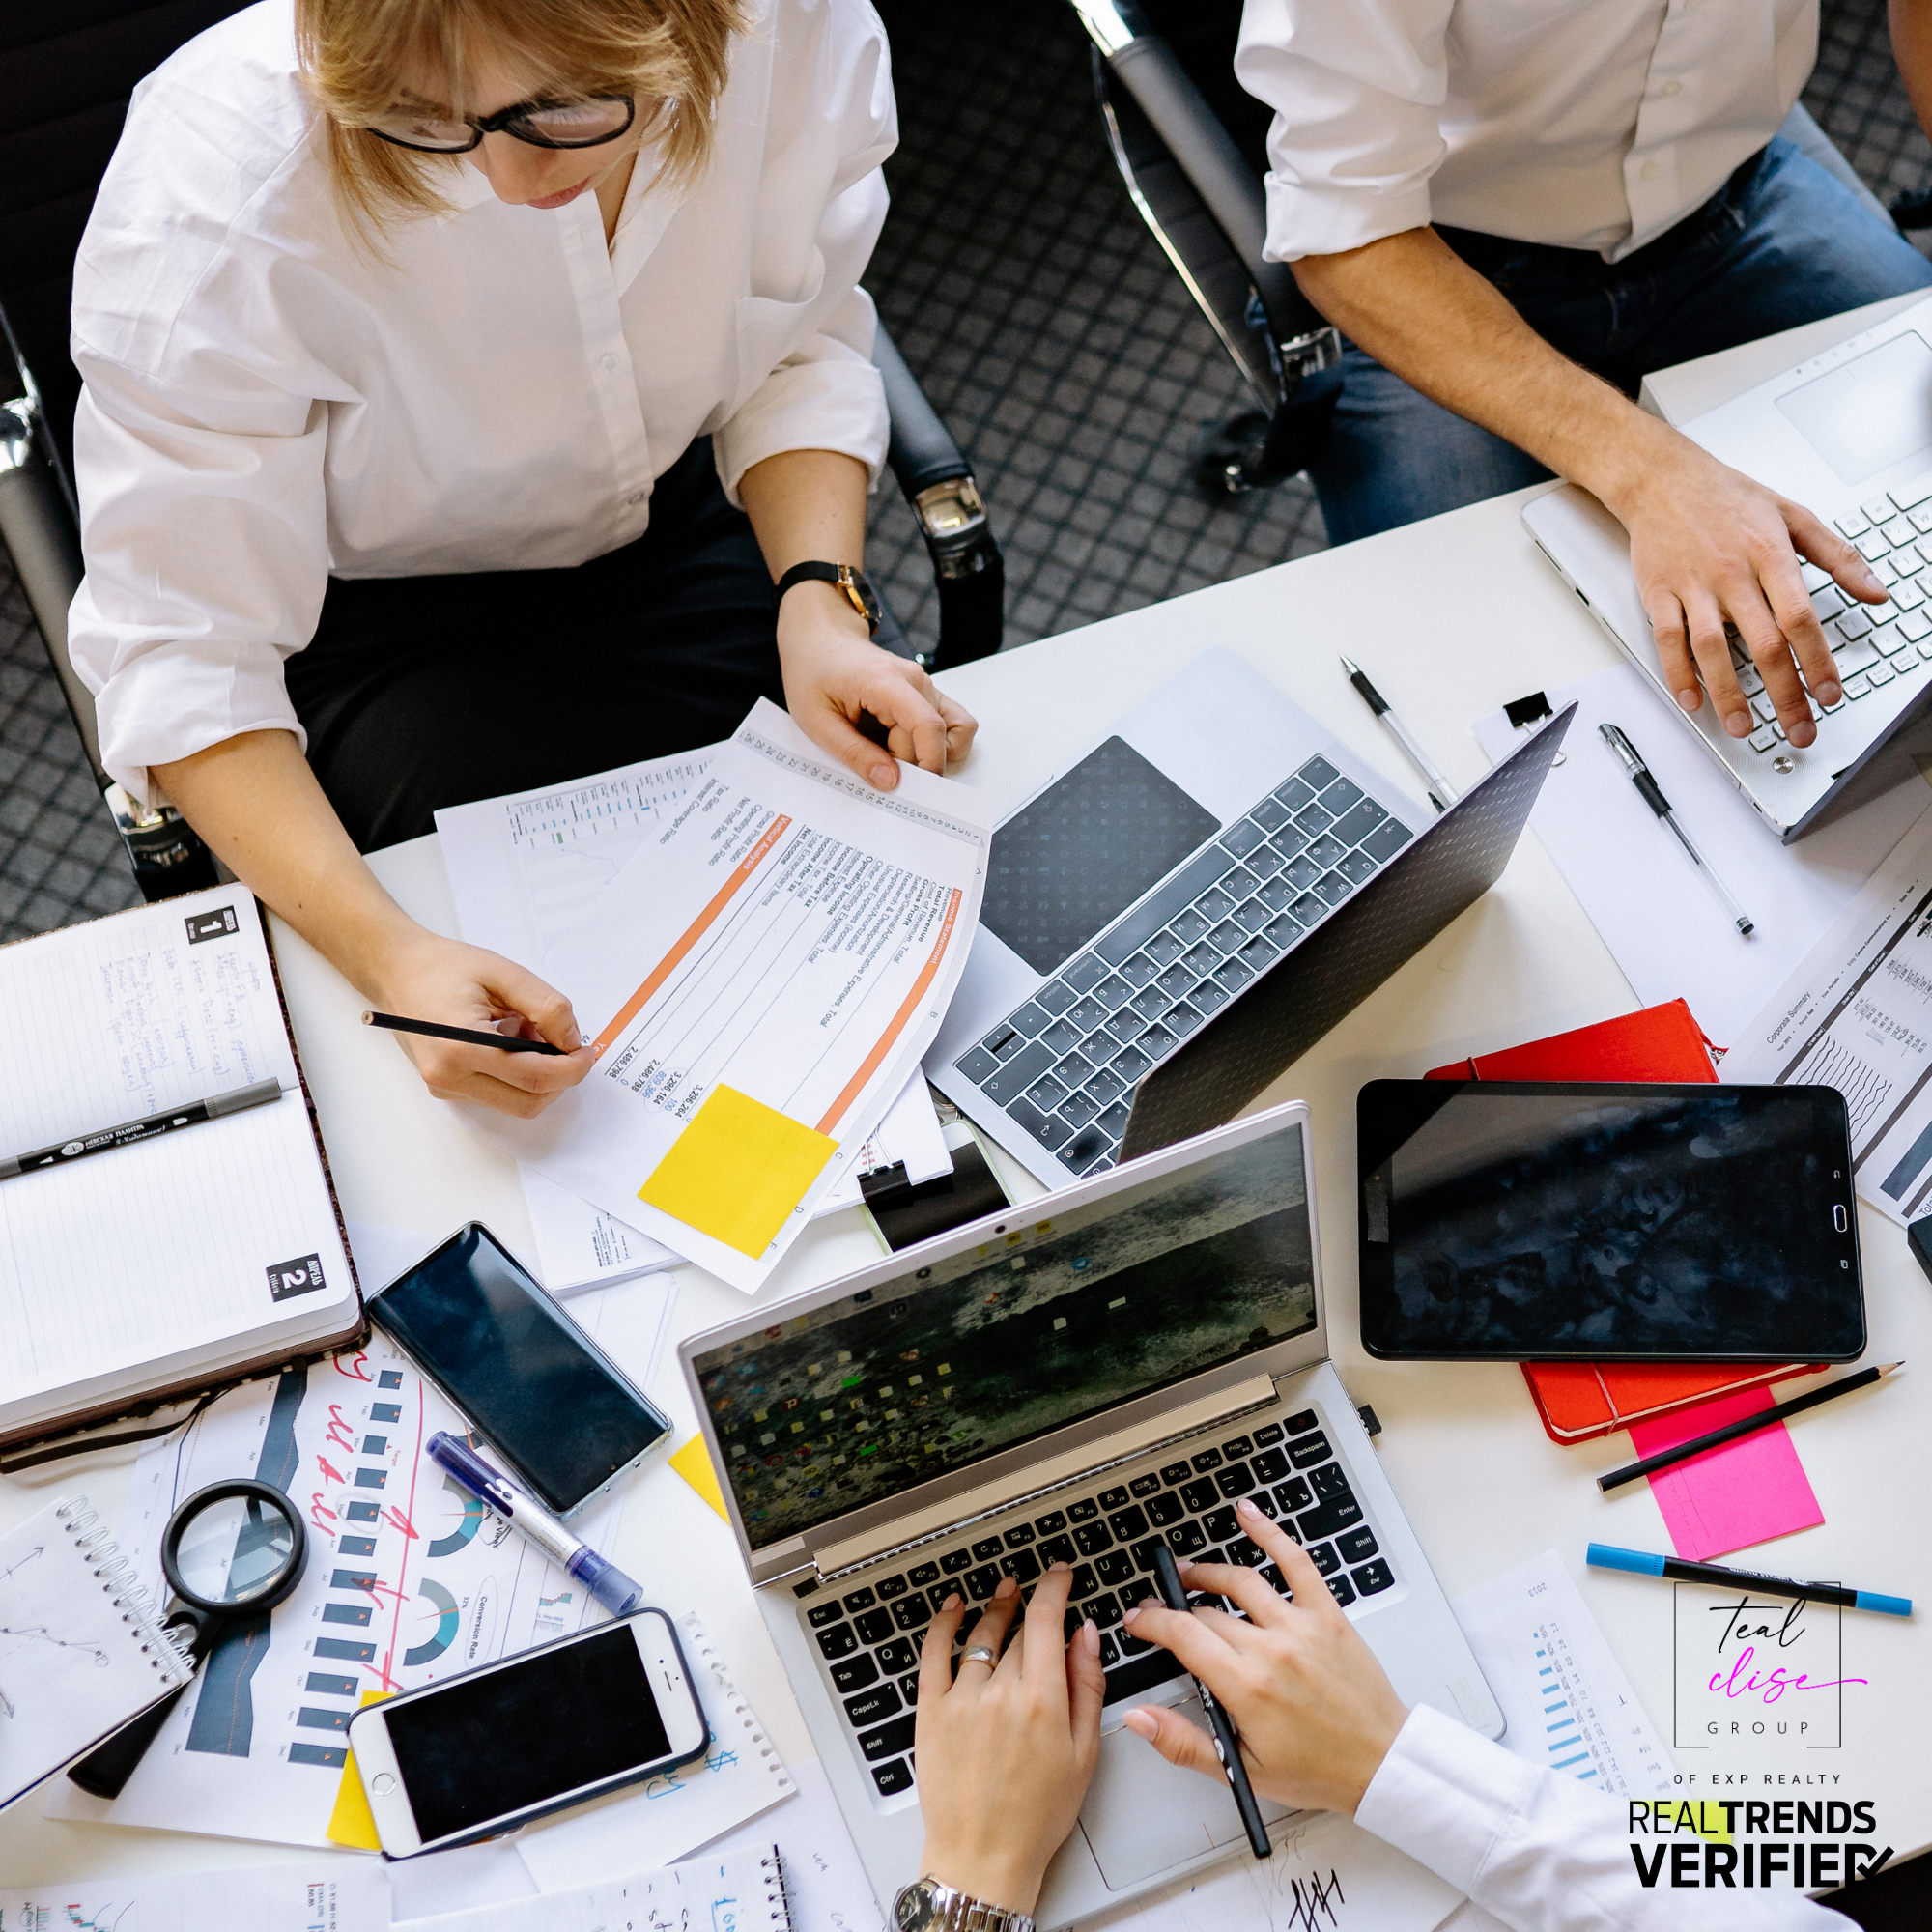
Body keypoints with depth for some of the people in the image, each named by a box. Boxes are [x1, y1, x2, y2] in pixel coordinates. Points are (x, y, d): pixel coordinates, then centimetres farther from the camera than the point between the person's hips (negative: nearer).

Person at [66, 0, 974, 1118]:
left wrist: (820, 604, -23)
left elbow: (798, 353, -5)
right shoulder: (219, 181, -33)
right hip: (373, 612, -3)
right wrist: (387, 951, -42)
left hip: (671, 527, 4)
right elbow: (182, 650, -28)